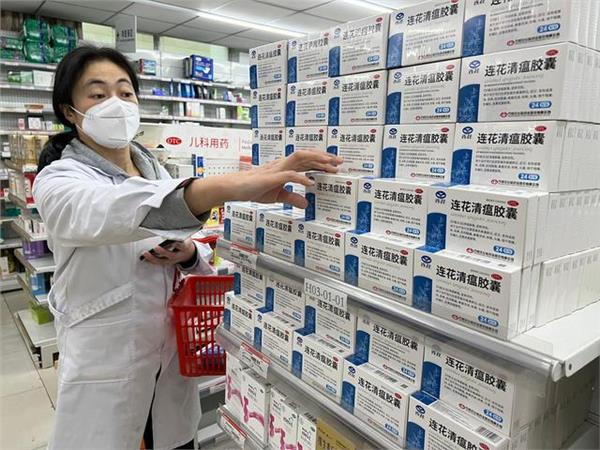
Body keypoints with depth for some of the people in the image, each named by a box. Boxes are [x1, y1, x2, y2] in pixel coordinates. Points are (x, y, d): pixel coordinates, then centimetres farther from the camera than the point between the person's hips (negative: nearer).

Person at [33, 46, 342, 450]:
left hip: (173, 350, 5)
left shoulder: (155, 169, 6)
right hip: (107, 359, -4)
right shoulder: (58, 180, -12)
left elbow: (201, 260, 9)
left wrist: (188, 254, -16)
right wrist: (229, 186, -54)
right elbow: (110, 212, -38)